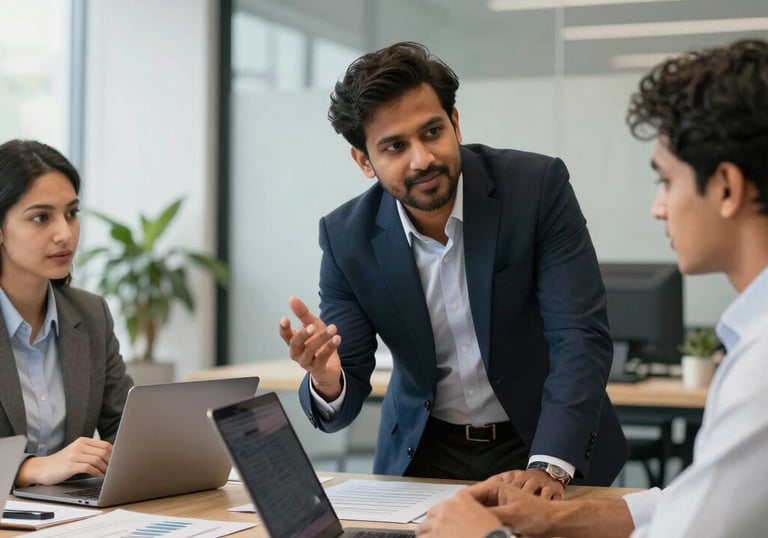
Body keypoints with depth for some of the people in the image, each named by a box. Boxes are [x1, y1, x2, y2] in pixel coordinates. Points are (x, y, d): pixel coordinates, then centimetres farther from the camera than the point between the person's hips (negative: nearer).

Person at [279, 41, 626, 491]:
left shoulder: (537, 186, -16)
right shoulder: (347, 236, -10)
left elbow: (580, 335, -19)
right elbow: (345, 393, -6)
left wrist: (548, 465, -31)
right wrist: (327, 381, -31)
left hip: (544, 443, -2)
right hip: (424, 455, 2)